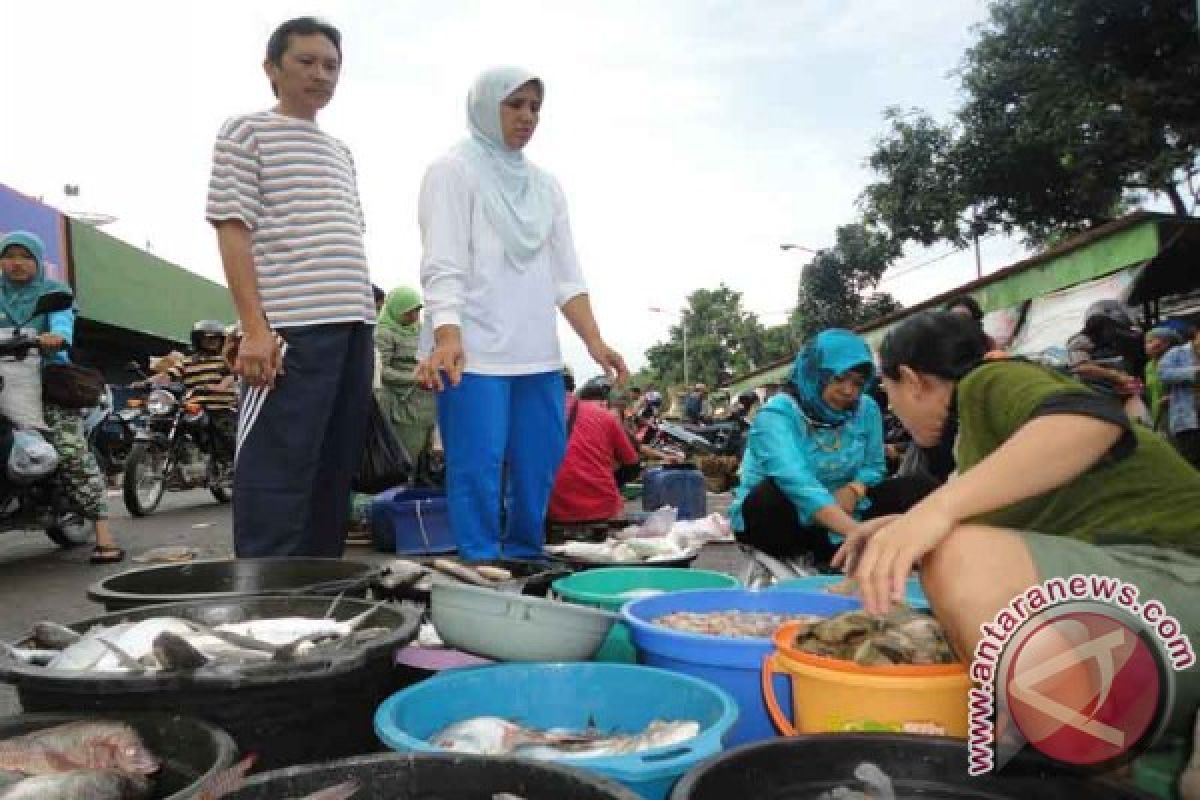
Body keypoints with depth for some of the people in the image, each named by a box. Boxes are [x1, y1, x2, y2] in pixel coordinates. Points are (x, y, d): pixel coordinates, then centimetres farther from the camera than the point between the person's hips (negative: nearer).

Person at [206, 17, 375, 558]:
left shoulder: (341, 152, 23)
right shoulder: (246, 131, 4)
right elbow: (233, 231, -5)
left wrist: (364, 322, 14)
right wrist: (255, 328, -15)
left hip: (353, 328, 7)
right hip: (290, 329, -7)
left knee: (335, 472, 9)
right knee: (277, 475, -8)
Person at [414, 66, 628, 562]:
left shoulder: (545, 184, 18)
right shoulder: (453, 171, 1)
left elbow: (564, 272, 15)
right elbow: (442, 265, -10)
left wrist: (594, 340, 3)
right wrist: (447, 337, -26)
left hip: (537, 355, 6)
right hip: (473, 353, -6)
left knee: (542, 473, 8)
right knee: (478, 472, -6)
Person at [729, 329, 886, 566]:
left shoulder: (867, 409, -7)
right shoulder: (777, 413, -23)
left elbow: (874, 467, 5)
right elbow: (796, 480, -39)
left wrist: (855, 489, -21)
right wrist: (856, 532, -52)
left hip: (834, 518, 4)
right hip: (768, 514, -4)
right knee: (785, 490, -37)